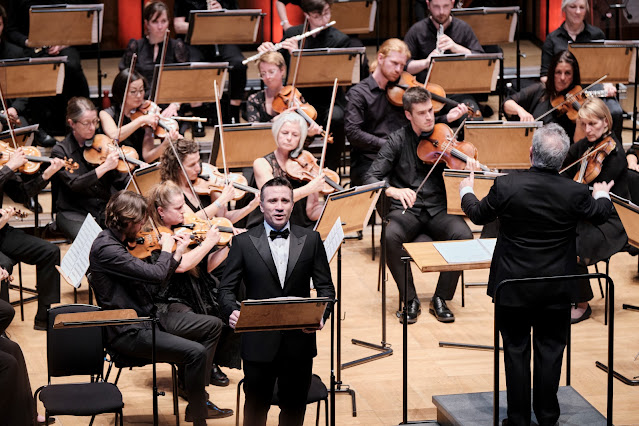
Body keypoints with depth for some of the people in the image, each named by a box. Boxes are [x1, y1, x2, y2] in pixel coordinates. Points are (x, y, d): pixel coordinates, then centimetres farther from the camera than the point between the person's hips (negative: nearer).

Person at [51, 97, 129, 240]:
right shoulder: (60, 151, -3)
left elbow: (120, 180, 5)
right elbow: (74, 184, -17)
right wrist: (105, 167, -24)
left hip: (106, 209, 4)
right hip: (74, 213, -4)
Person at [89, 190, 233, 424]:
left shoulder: (119, 242, 9)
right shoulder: (105, 249, -22)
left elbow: (151, 285, 11)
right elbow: (156, 274, -28)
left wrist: (178, 252, 6)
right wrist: (166, 248, -8)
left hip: (147, 316, 10)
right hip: (129, 332, -10)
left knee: (212, 325, 11)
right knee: (195, 352, -25)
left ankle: (199, 401, 15)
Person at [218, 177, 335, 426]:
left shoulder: (311, 240, 5)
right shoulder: (243, 242, 1)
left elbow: (325, 287, 6)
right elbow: (227, 288, 0)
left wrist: (322, 314, -15)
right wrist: (232, 311, -22)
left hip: (299, 339, 2)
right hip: (259, 341, -1)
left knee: (294, 405, 11)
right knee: (256, 404, 8)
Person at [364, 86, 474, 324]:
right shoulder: (398, 140, 0)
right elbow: (371, 178, -7)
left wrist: (469, 166, -24)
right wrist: (394, 191, -27)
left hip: (438, 210, 1)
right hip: (407, 210, -1)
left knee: (463, 234, -30)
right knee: (391, 236, -34)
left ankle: (440, 299, -13)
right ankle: (410, 300, -15)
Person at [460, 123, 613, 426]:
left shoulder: (505, 186, -16)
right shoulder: (575, 193, -14)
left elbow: (479, 215, 3)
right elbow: (599, 214, 8)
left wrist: (466, 192, 26)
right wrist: (602, 195, 33)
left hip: (513, 288, 0)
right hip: (556, 291, 0)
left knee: (516, 352, 10)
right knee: (550, 352, 11)